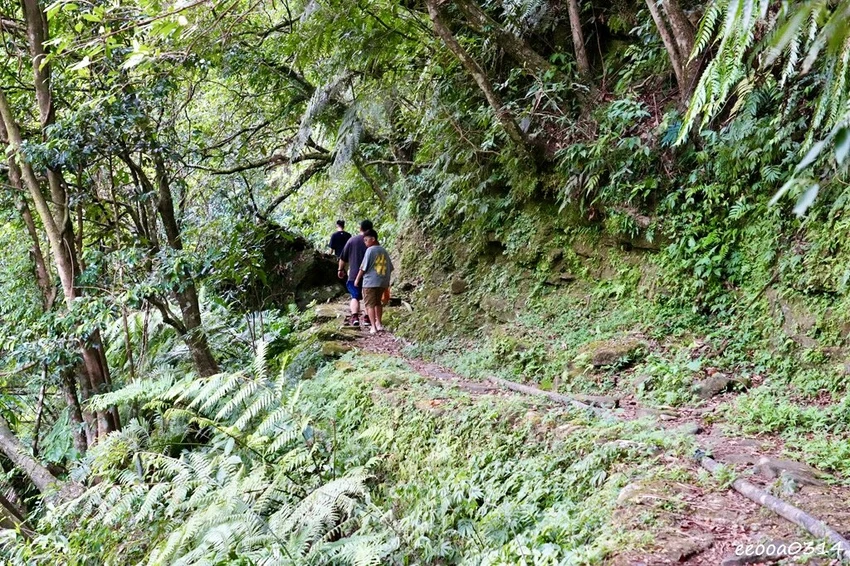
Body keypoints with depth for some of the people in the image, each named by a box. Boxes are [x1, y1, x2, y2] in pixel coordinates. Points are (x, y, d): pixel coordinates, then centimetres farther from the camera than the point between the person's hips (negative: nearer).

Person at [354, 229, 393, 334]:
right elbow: (390, 268, 14)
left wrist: (357, 279, 2)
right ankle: (379, 324, 23)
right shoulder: (384, 251, 10)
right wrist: (386, 281, 23)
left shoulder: (370, 250, -10)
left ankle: (373, 327, -5)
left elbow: (363, 267, -9)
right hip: (383, 282, 6)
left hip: (370, 282, -6)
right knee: (378, 303, 21)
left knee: (370, 304, 0)